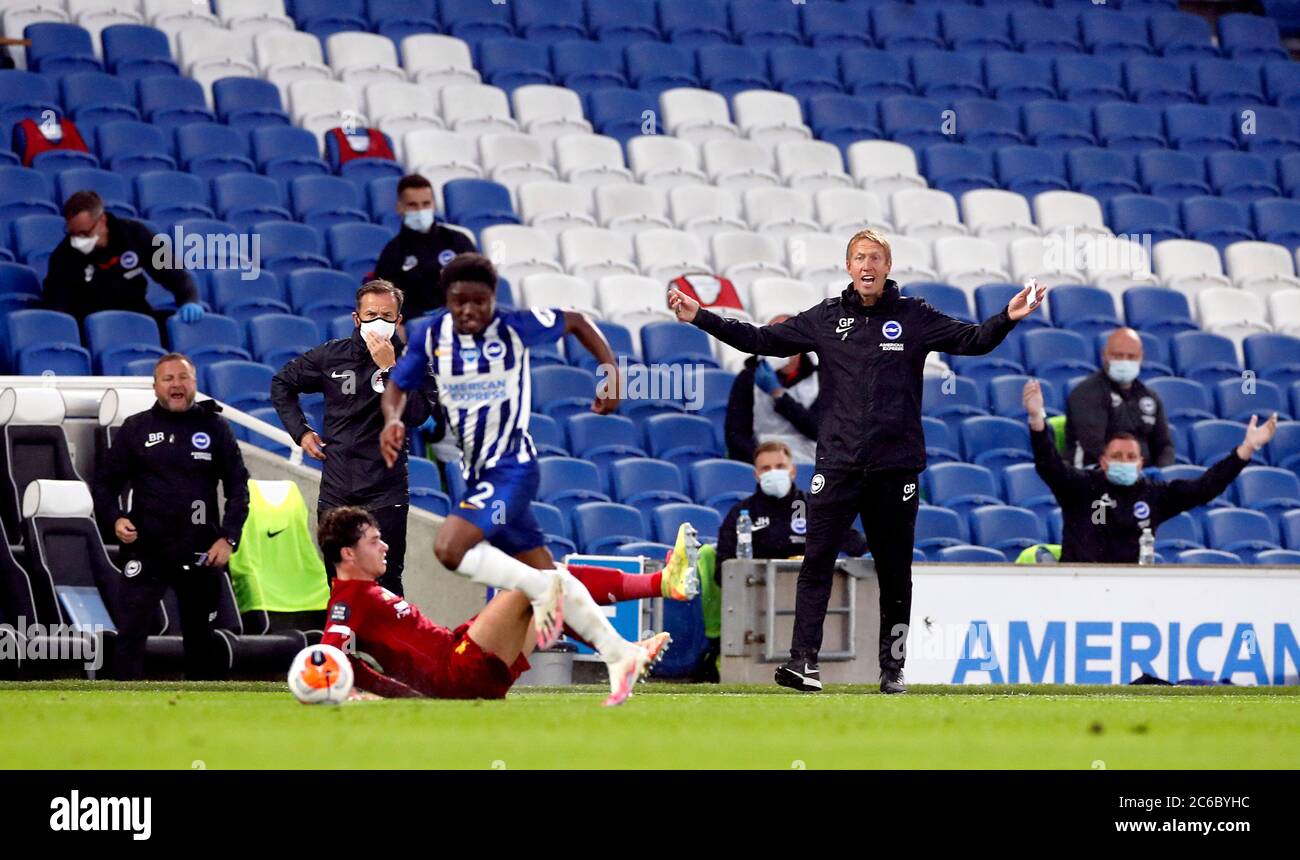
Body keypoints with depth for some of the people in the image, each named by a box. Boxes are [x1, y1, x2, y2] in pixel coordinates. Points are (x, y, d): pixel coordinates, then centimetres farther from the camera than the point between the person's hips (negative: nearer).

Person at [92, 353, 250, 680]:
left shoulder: (215, 428, 3)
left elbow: (238, 487, 6)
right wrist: (115, 518, -11)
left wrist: (228, 538, -5)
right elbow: (106, 481, 8)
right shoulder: (136, 428, 3)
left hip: (200, 555, 1)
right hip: (145, 551, -1)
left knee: (201, 638, 10)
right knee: (129, 636, -10)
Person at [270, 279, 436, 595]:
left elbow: (418, 414, -17)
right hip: (335, 491, 3)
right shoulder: (332, 355, 6)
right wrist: (300, 431, 10)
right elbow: (282, 383, 20)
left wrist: (388, 368, -20)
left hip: (385, 493, -3)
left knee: (385, 583, -8)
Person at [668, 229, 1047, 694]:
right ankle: (804, 661, -13)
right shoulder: (825, 318, 8)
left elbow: (973, 340, 0)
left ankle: (892, 667, 15)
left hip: (895, 464, 0)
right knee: (817, 560, -9)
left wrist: (1008, 318, -19)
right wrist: (699, 318, 1)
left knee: (895, 569, 6)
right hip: (837, 463, 1)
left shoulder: (913, 317, 4)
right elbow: (760, 340, 9)